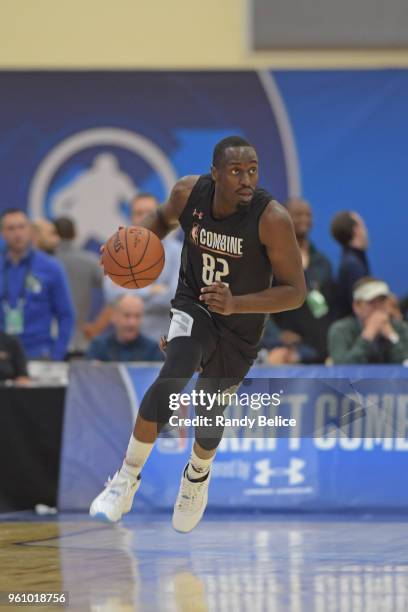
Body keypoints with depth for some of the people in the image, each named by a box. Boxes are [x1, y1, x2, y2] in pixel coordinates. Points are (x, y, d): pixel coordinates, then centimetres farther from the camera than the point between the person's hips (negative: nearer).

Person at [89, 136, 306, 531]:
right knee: (174, 373, -30)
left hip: (238, 331, 0)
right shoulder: (189, 192, -18)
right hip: (193, 308, 0)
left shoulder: (272, 219, -28)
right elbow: (165, 217, 8)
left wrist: (235, 304, -37)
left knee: (210, 413, 16)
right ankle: (127, 480, -22)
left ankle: (198, 475, 53)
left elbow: (296, 291, -23)